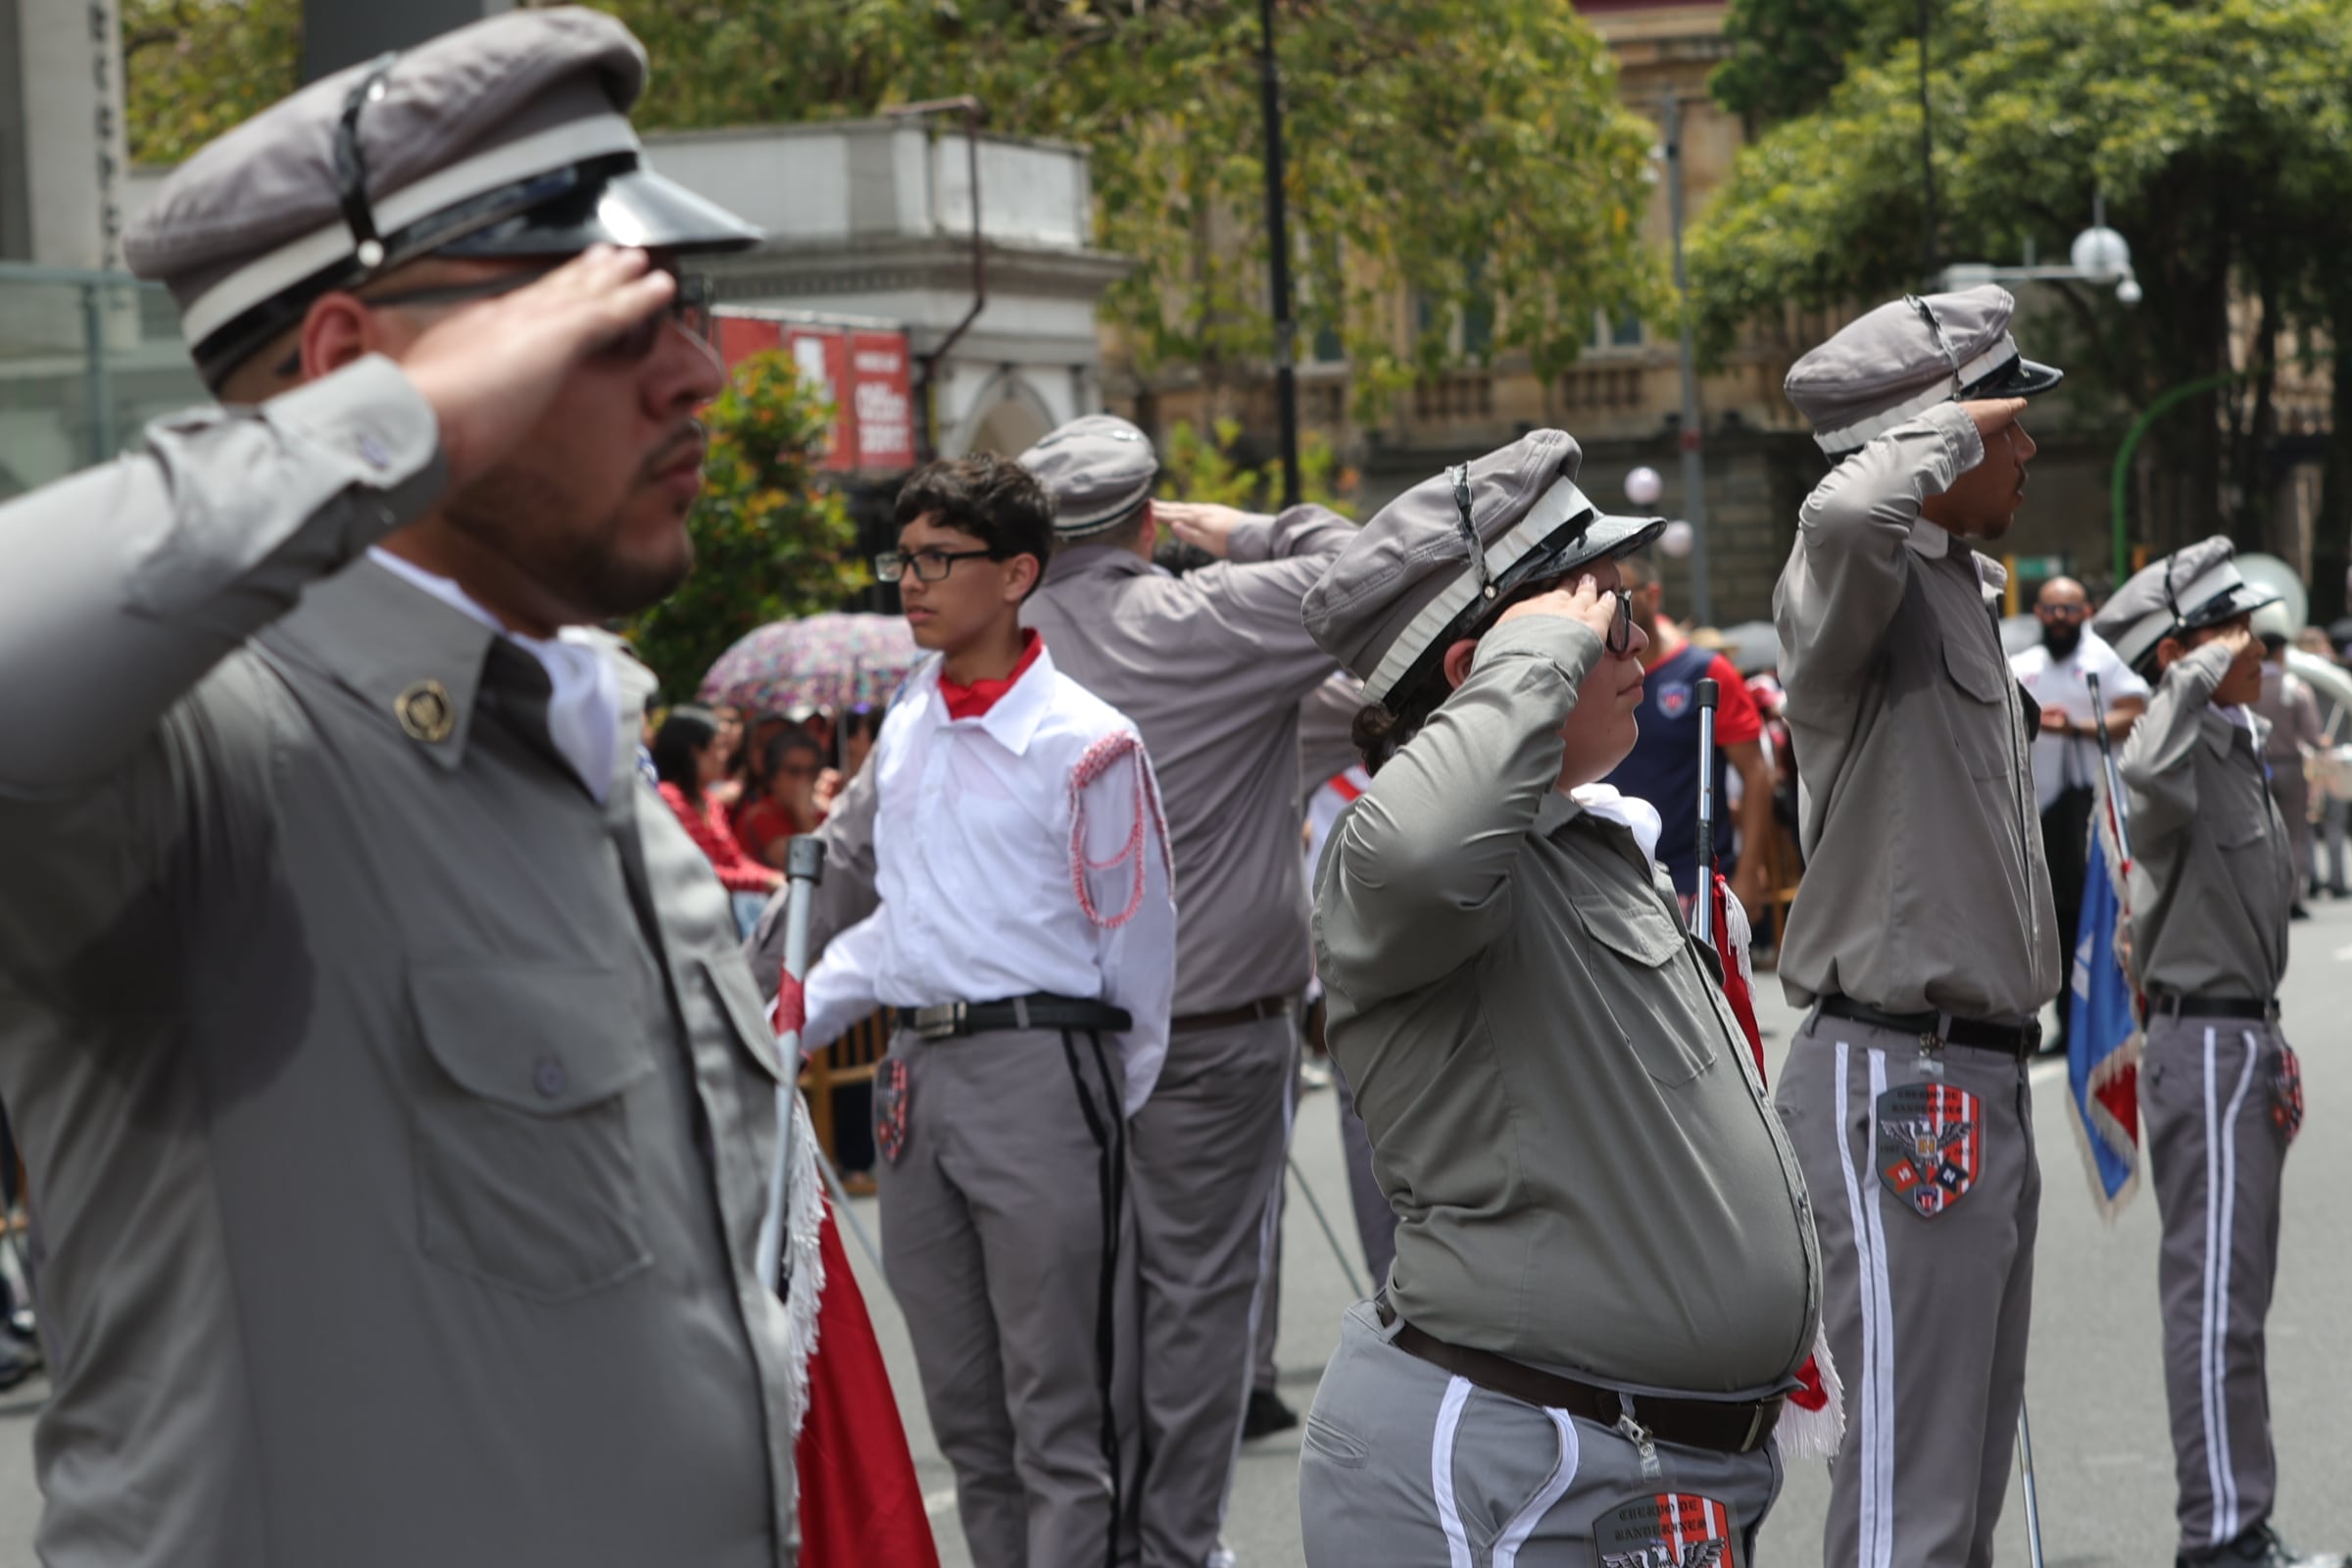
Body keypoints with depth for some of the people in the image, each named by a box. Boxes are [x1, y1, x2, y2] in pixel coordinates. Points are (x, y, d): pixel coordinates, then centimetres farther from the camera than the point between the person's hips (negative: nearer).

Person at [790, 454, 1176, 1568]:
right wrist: (794, 1018, 12)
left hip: (1039, 1068, -7)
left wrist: (1107, 1108, -1)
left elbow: (1136, 953, -5)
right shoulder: (905, 731, 12)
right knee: (963, 1410, 14)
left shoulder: (1083, 743, -9)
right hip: (916, 1075, 7)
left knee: (1062, 1420, -4)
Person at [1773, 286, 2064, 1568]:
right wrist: (1947, 428, -22)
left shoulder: (1956, 588, 18)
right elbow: (1848, 513, -41)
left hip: (1981, 1078, 10)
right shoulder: (1854, 583, -14)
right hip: (1898, 1081, -10)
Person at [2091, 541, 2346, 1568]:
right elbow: (2148, 771, -44)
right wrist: (2200, 675, -29)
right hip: (2204, 1043, -10)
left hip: (2244, 1037, 10)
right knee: (2215, 1296, -10)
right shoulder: (2182, 755, -16)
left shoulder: (2234, 750, 16)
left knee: (2237, 1290, 14)